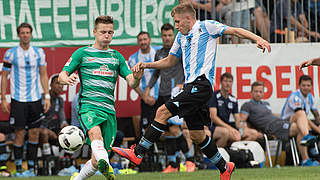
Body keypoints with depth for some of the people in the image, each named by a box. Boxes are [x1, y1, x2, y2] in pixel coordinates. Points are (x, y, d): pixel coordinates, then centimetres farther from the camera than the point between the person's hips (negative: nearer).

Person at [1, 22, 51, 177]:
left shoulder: (39, 52, 5)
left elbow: (43, 75, 11)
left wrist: (47, 96, 4)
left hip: (35, 99, 3)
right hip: (18, 99, -3)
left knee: (34, 133, 3)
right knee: (19, 133, -4)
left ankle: (31, 167, 11)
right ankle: (18, 168, 5)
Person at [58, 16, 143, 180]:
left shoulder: (117, 57, 19)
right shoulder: (82, 53, 10)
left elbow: (131, 83, 10)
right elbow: (61, 76, 7)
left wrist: (136, 78, -15)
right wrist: (67, 79, -18)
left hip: (109, 109, 4)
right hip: (88, 105, -4)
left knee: (96, 162, 0)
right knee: (95, 132, -38)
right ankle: (105, 166, -61)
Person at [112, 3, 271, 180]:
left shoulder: (206, 26, 2)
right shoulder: (181, 37, 24)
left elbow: (235, 30, -1)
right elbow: (169, 61, 33)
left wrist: (258, 39, -16)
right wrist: (146, 65, 20)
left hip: (202, 83, -9)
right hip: (191, 86, 9)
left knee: (163, 112, -17)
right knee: (197, 135, 8)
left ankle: (137, 153, -16)